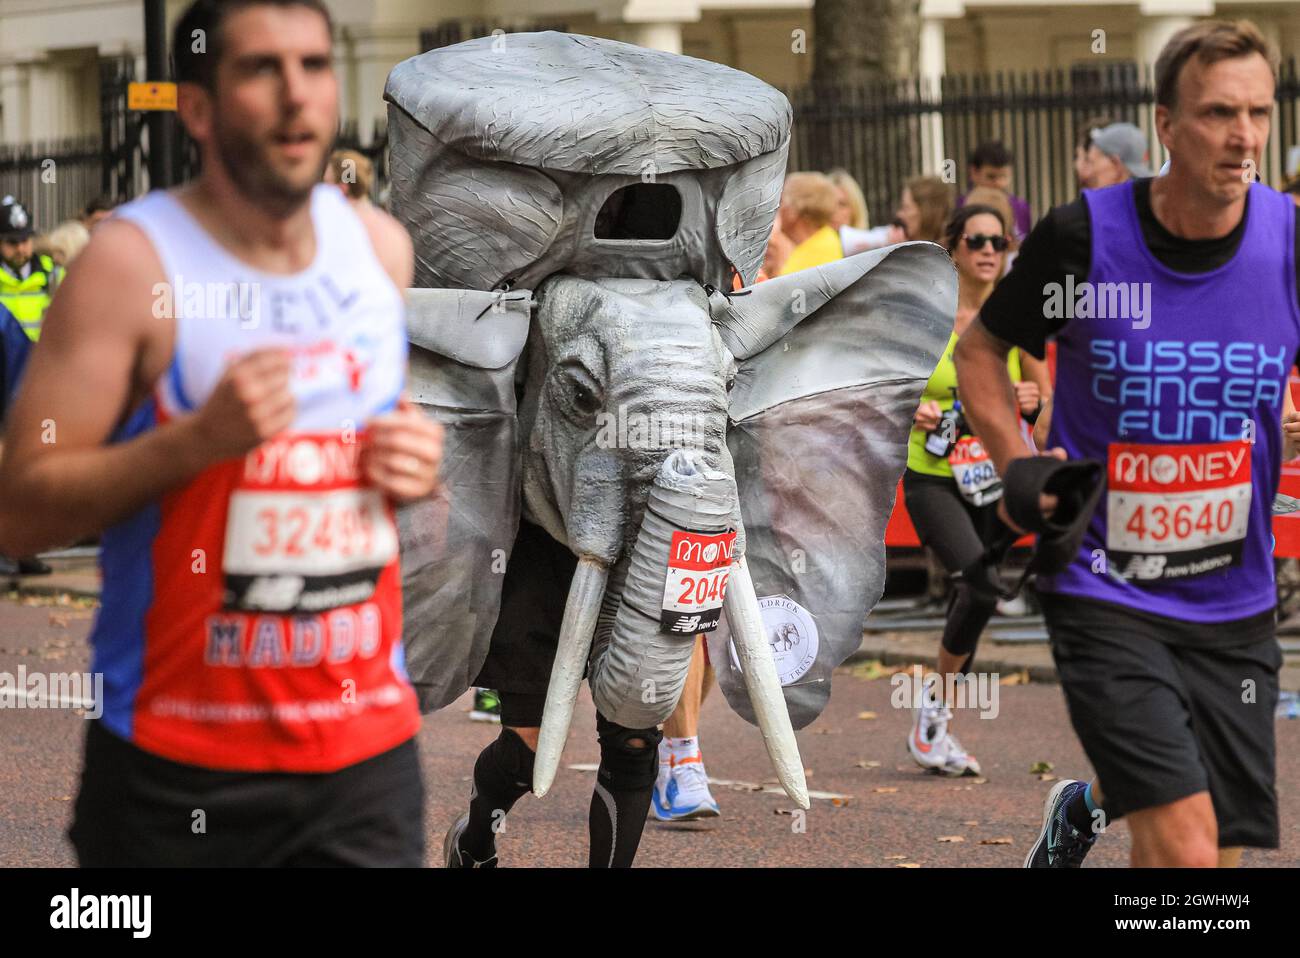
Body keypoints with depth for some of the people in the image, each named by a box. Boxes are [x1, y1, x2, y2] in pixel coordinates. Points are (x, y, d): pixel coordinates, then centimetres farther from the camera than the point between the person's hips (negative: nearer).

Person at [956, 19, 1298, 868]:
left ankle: (1090, 804, 42)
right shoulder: (1082, 236, -11)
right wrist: (1015, 463, -7)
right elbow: (982, 348, 7)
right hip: (1104, 594, -3)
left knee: (1219, 848, 12)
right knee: (1184, 850, -19)